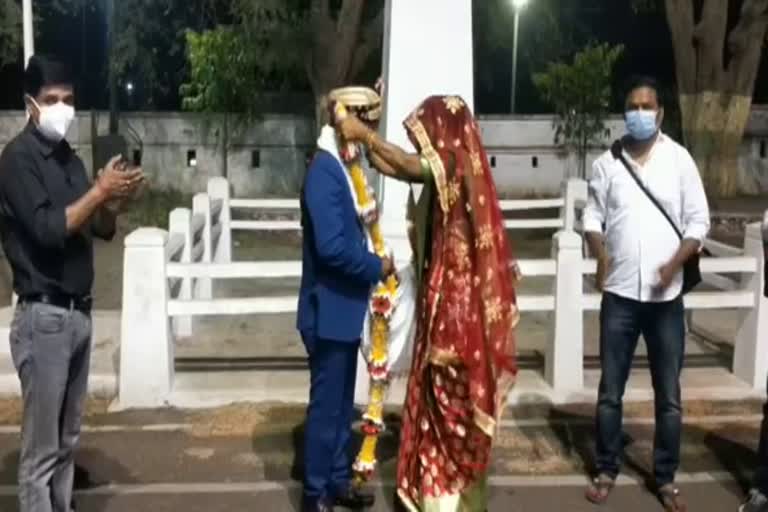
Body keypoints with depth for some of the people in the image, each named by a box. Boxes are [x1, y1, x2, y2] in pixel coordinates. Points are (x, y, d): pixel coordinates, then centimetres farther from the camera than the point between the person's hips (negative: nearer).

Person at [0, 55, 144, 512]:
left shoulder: (70, 159, 13)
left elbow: (101, 230, 15)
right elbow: (48, 229, -20)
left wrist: (114, 201, -4)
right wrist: (99, 190, -15)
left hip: (79, 311, 8)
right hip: (44, 315, -7)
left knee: (68, 437, 14)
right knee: (41, 445, -2)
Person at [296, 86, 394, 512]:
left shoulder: (342, 166, 11)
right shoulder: (324, 171, -20)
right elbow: (331, 246, -27)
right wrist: (377, 267, -15)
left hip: (345, 308, 9)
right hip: (329, 310, -9)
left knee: (342, 403, 17)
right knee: (326, 404, 2)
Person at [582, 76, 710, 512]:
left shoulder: (679, 158, -1)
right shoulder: (608, 162, 2)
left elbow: (699, 221, 0)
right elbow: (593, 216, 7)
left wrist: (675, 263, -15)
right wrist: (601, 254, -11)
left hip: (666, 297, 0)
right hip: (619, 294, 1)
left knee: (668, 395, 7)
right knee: (611, 391, 8)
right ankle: (607, 471, 23)